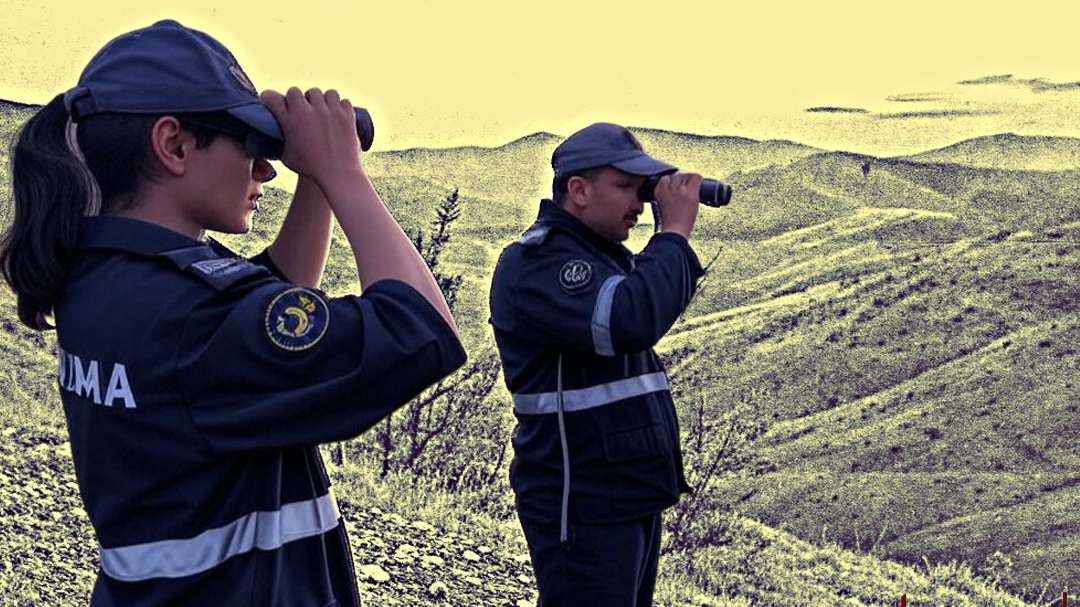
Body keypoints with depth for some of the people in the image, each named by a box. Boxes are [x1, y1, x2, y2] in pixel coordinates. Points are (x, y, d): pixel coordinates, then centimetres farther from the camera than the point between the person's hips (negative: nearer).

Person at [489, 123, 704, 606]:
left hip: (635, 499, 10)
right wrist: (676, 230, -21)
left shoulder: (604, 255, 16)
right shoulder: (536, 262, -17)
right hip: (585, 511, -10)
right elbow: (632, 320, -30)